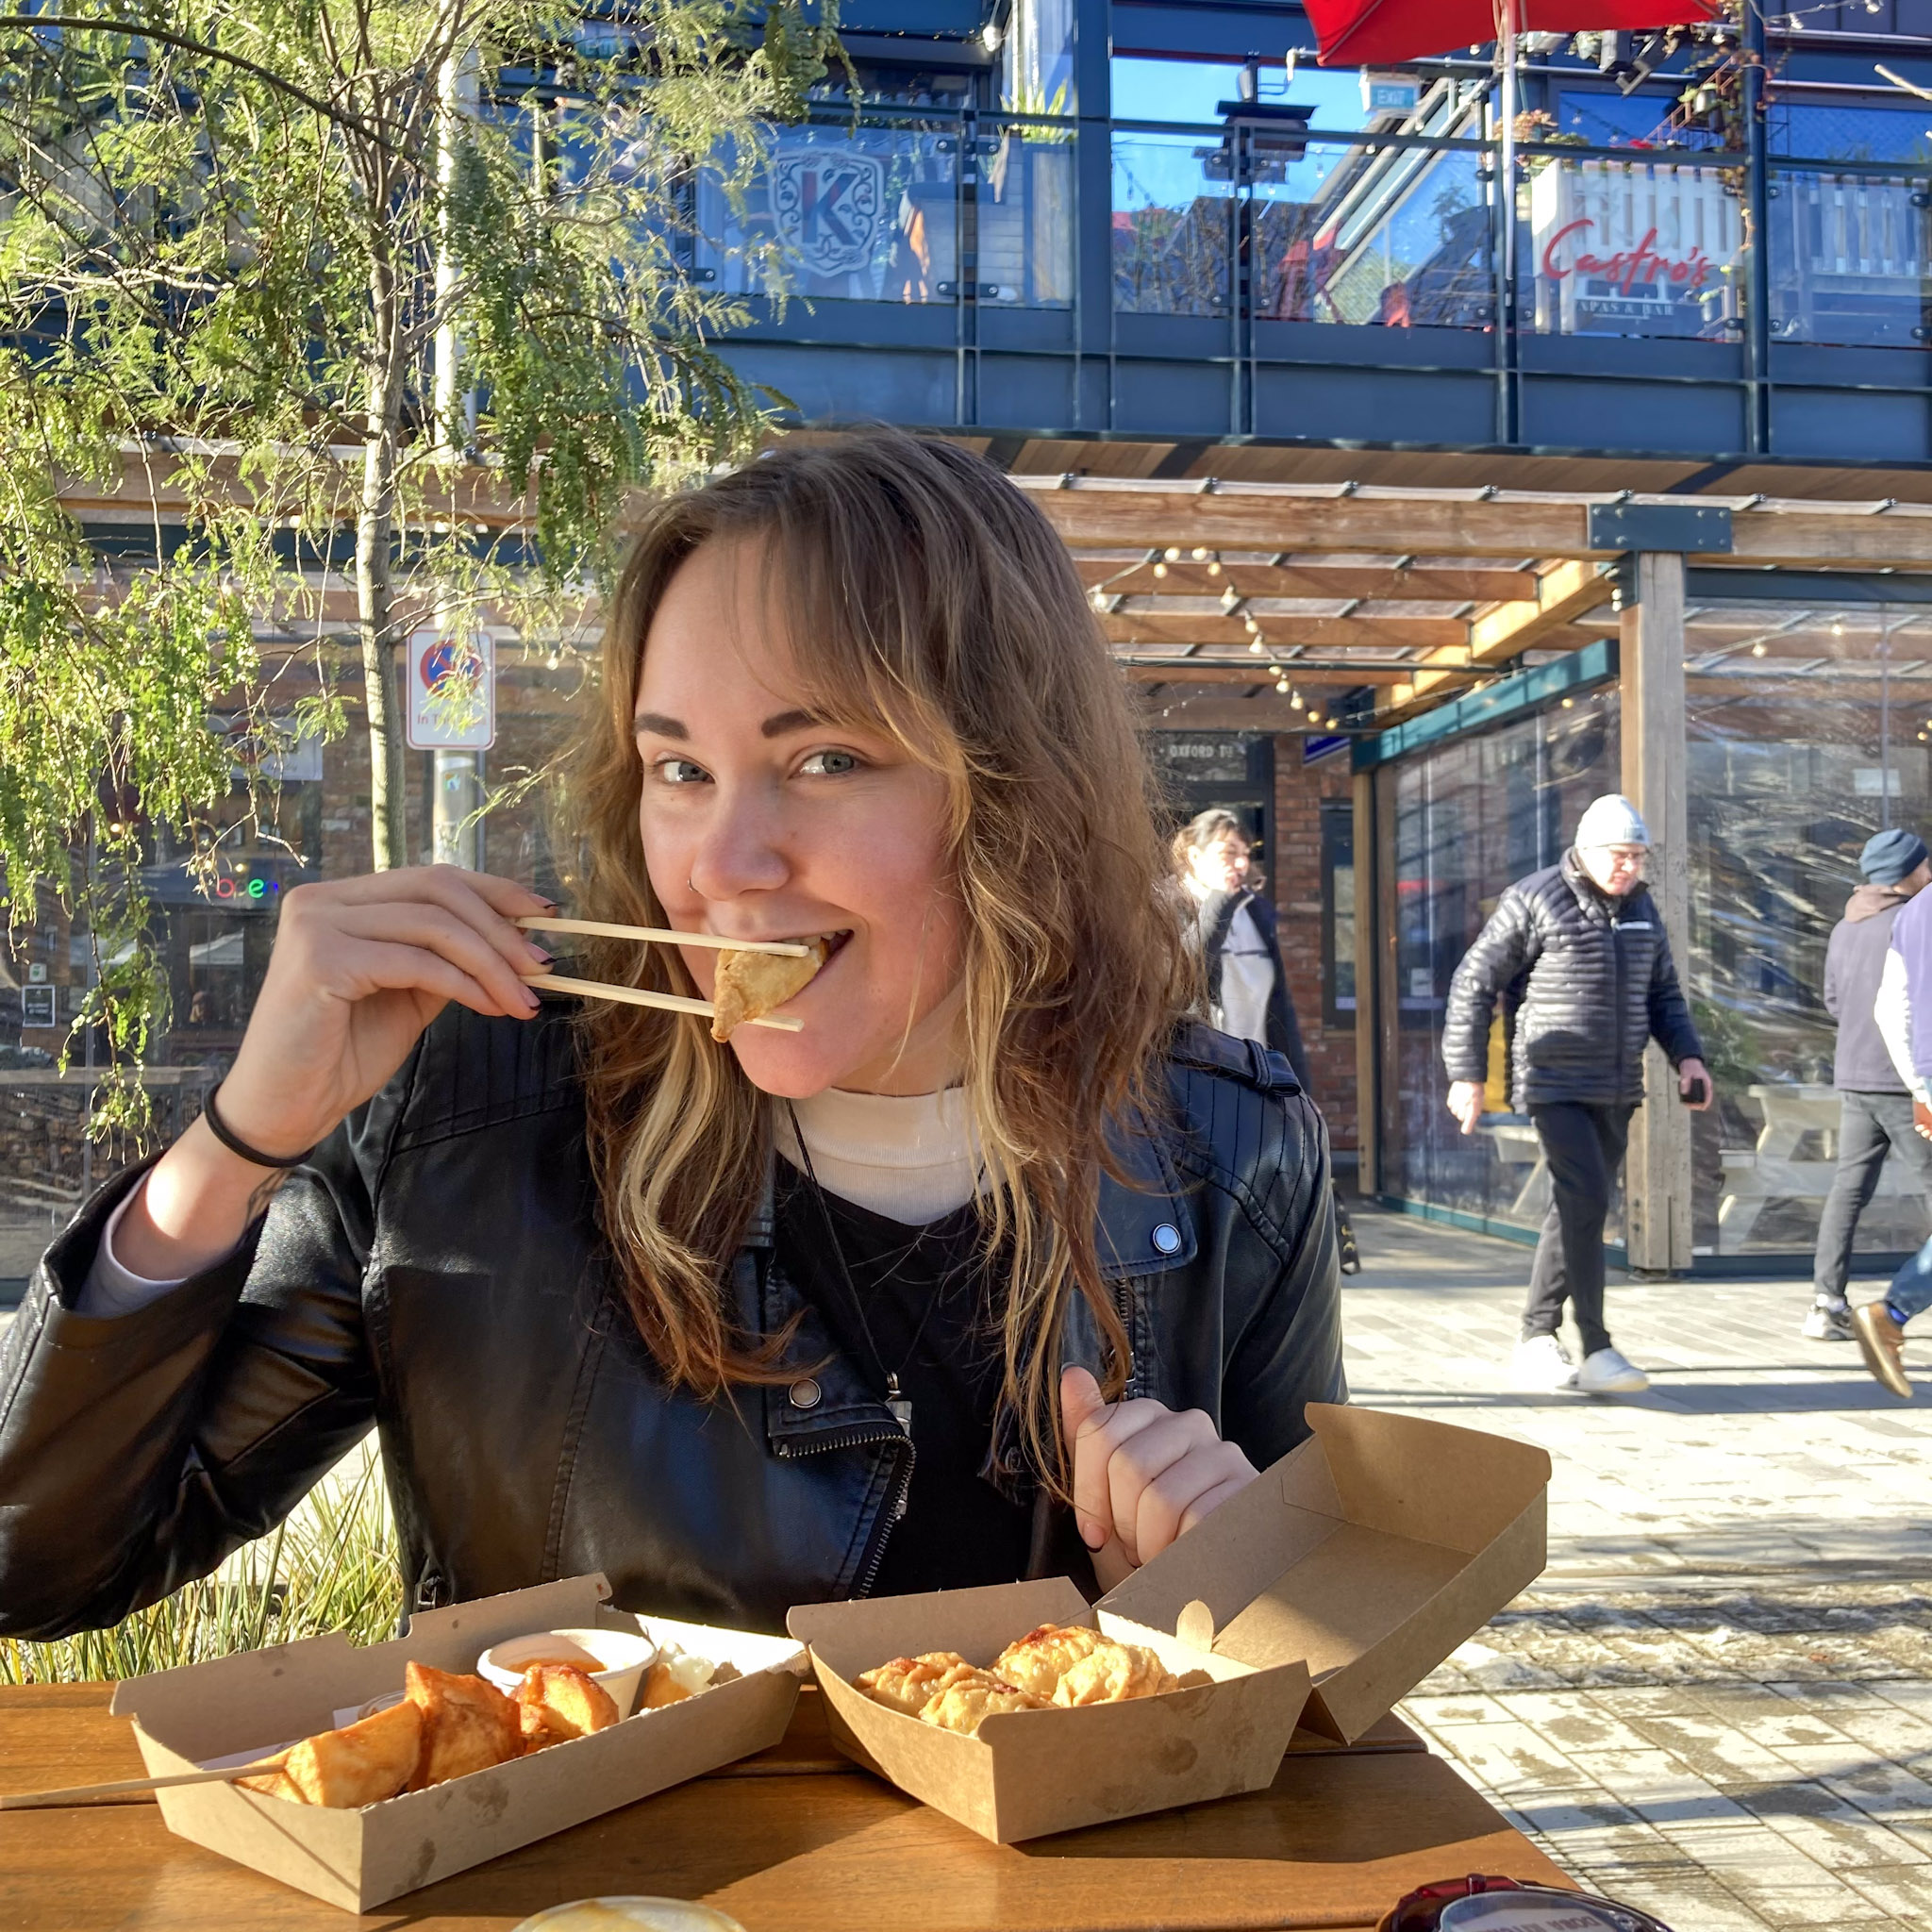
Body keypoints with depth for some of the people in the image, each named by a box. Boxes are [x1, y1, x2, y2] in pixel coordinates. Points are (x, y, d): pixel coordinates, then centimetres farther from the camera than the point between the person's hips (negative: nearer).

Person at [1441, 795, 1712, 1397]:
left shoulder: (1641, 909, 11)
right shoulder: (1533, 901, -9)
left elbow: (1662, 993, 20)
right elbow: (1474, 985, -6)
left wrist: (1687, 1055, 3)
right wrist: (1466, 1074, -8)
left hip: (1617, 1090, 7)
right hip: (1556, 1083, -6)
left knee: (1577, 1211, 9)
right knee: (1586, 1201, -16)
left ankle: (1538, 1338, 20)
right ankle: (1597, 1352, -13)